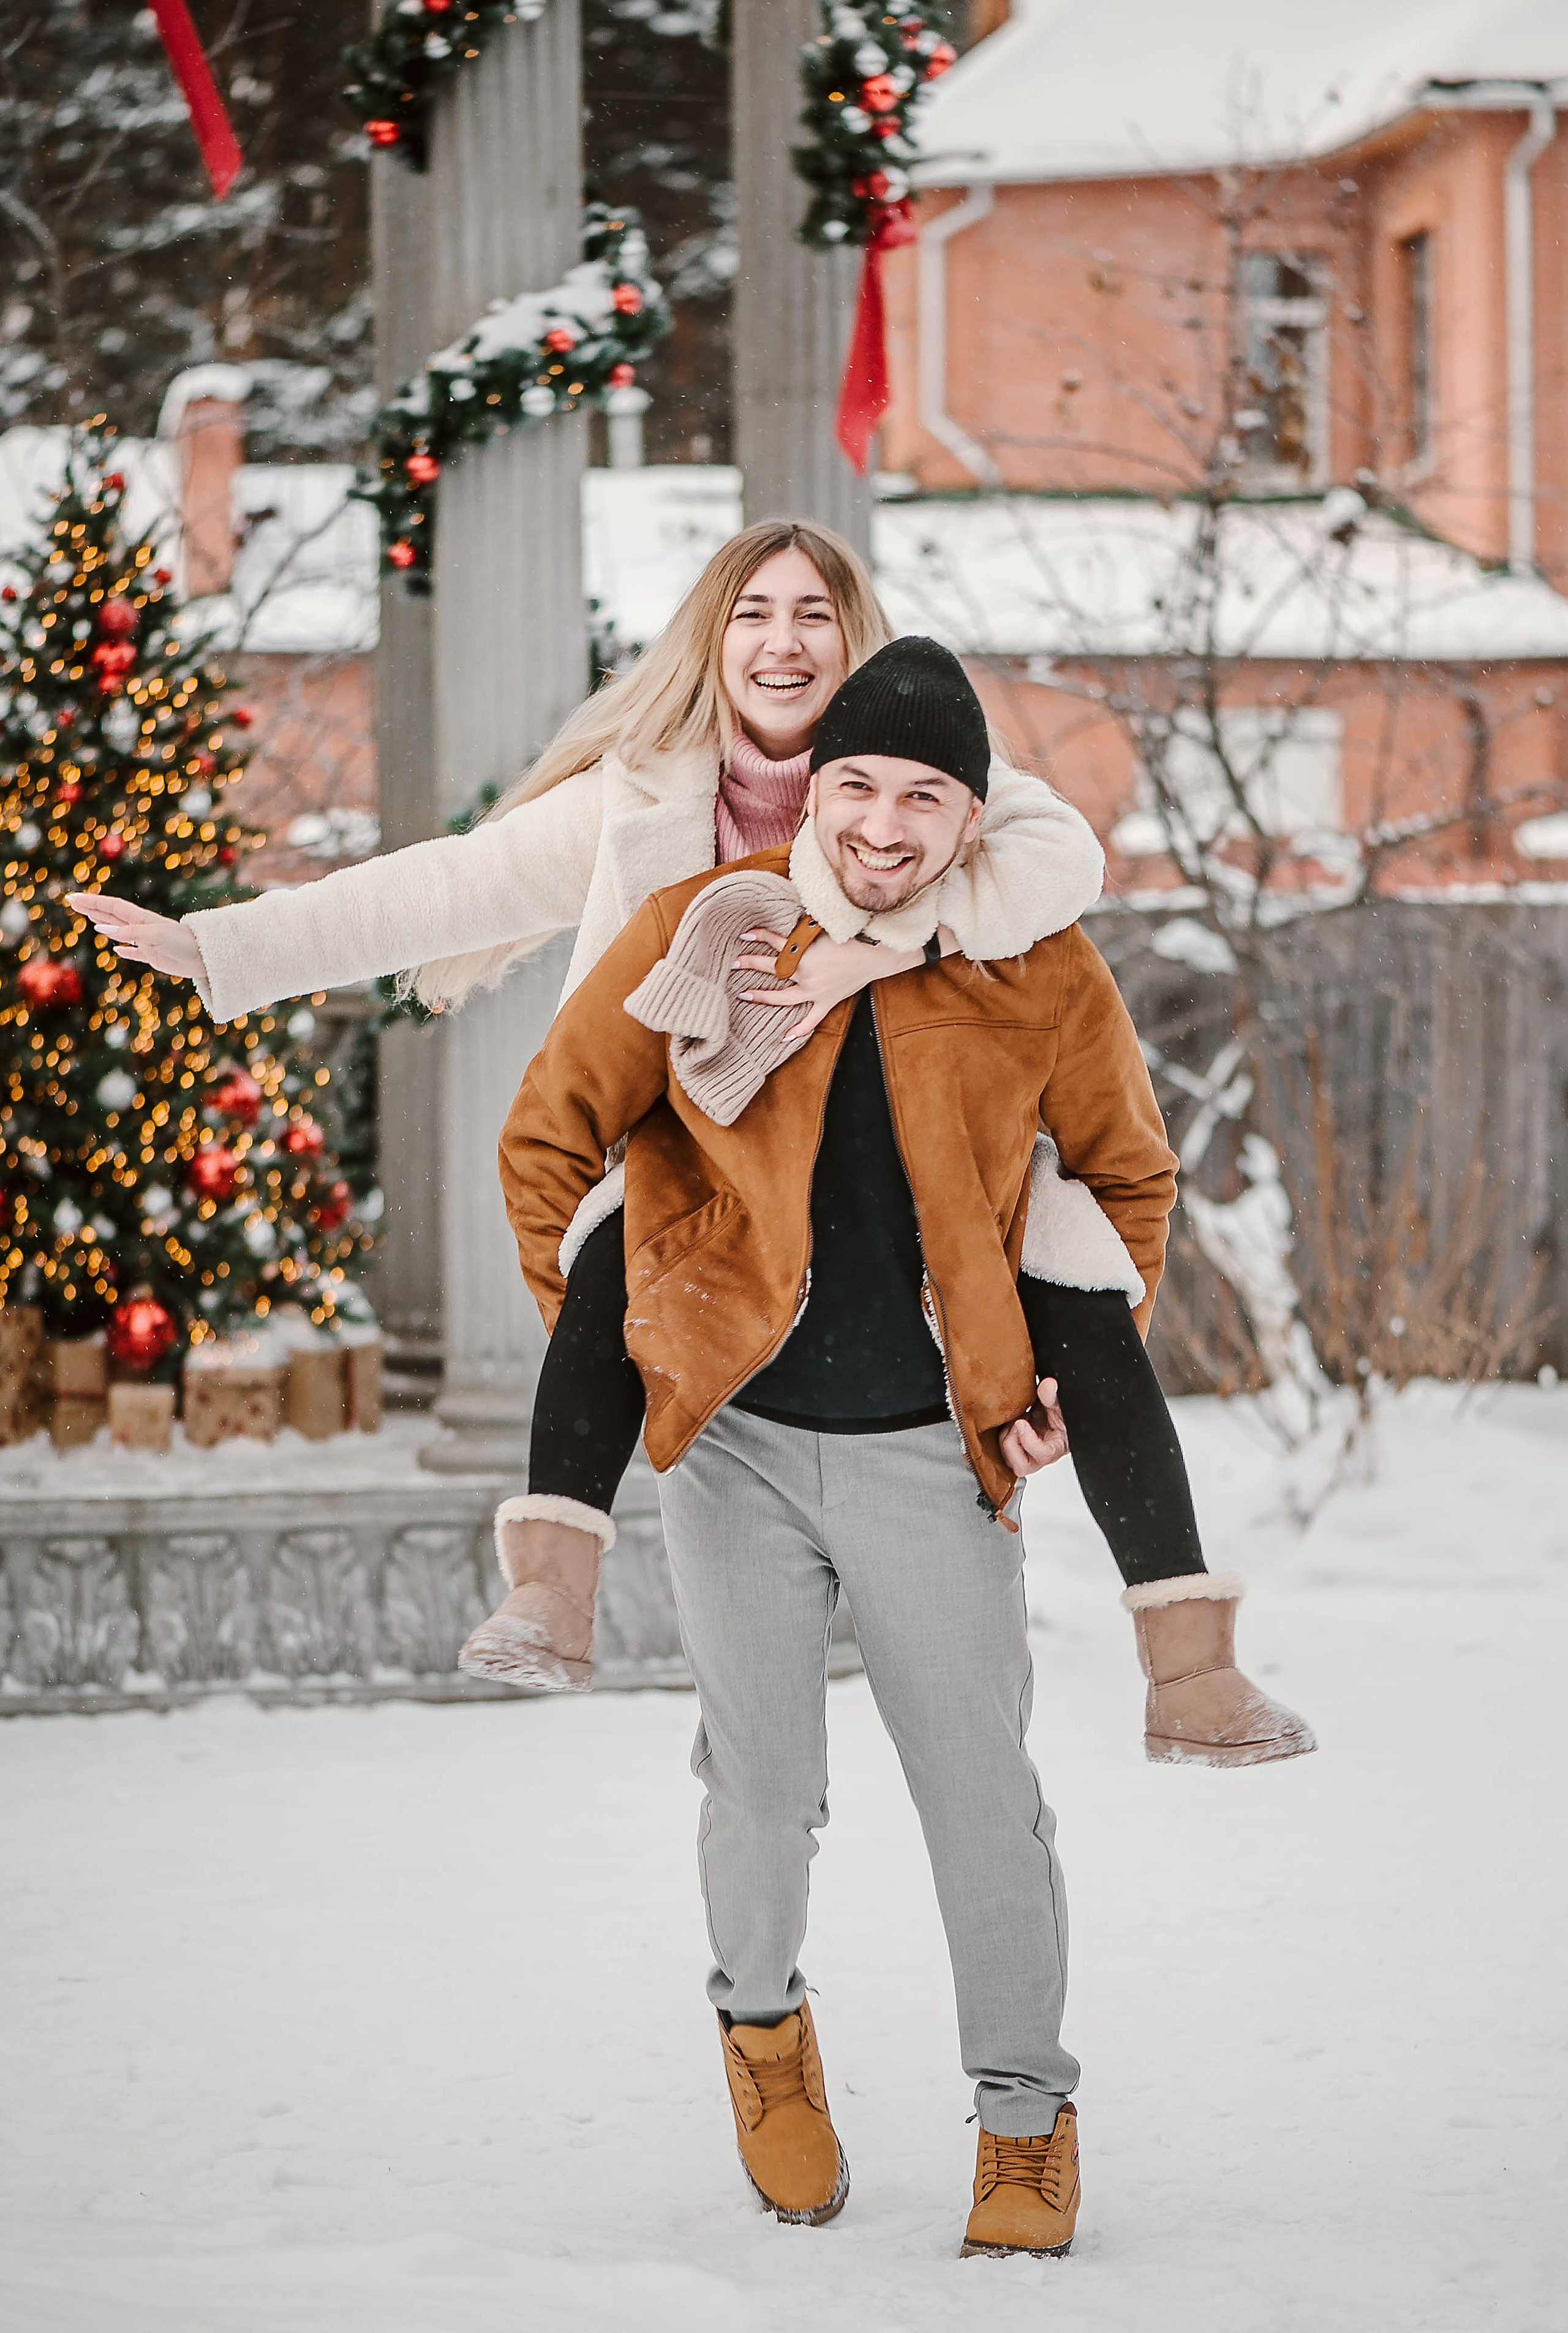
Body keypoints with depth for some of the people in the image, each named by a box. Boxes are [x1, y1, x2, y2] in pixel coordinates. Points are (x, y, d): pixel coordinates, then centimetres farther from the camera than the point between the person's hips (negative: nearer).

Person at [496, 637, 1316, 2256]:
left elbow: (1131, 1175, 11)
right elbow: (546, 1138, 3)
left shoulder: (1041, 973, -6)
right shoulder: (702, 934, -9)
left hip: (929, 1453, 0)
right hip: (729, 1435, 0)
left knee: (982, 1793, 0)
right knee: (763, 1784, 4)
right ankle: (761, 2025, 34)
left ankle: (1027, 2122, 17)